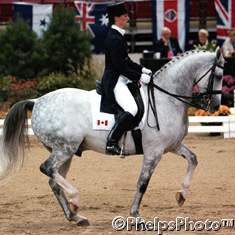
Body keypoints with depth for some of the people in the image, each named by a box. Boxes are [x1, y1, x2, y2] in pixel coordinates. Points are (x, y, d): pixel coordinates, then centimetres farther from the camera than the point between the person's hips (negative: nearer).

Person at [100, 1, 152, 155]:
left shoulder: (119, 36, 15)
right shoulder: (114, 38, -17)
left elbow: (126, 61, 22)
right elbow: (119, 66, -21)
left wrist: (142, 70, 10)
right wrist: (139, 77, -17)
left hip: (121, 80, 11)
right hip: (114, 81, -11)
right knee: (131, 109, -28)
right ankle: (111, 142, -24)